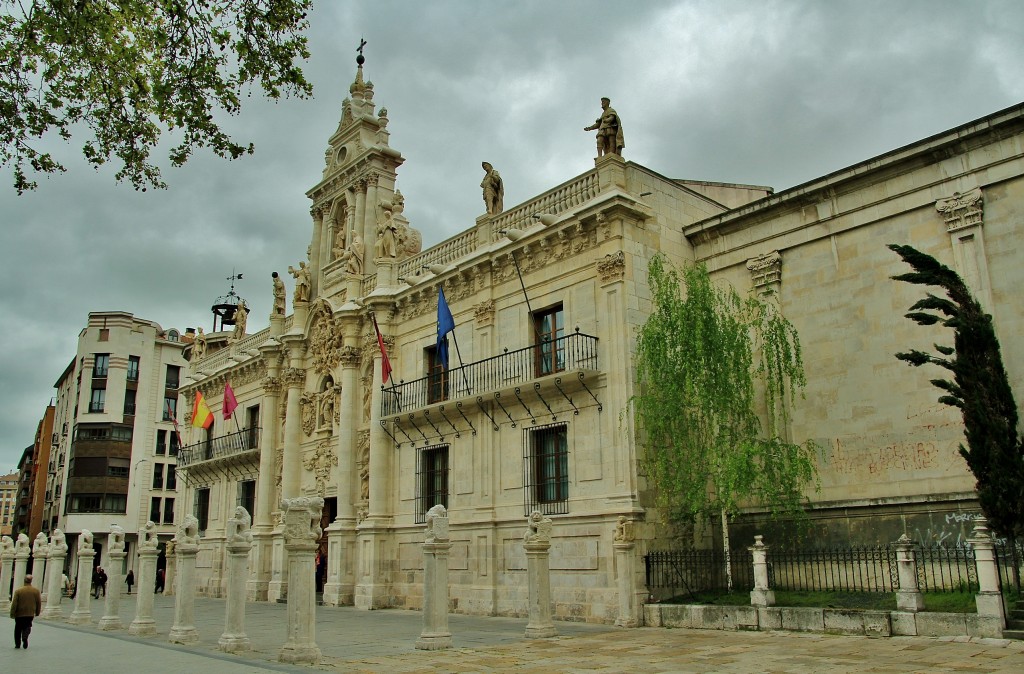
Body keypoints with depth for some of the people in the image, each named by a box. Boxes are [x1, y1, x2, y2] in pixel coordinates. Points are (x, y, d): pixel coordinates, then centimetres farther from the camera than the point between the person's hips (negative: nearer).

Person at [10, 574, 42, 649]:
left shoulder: (18, 591, -13)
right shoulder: (36, 591, -5)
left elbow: (14, 604, -12)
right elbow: (39, 603, 1)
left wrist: (12, 614, -2)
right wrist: (37, 612, 16)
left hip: (19, 614, -1)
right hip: (30, 614, 1)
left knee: (18, 629, 15)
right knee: (27, 626, 15)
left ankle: (17, 644, 18)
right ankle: (25, 636, -13)